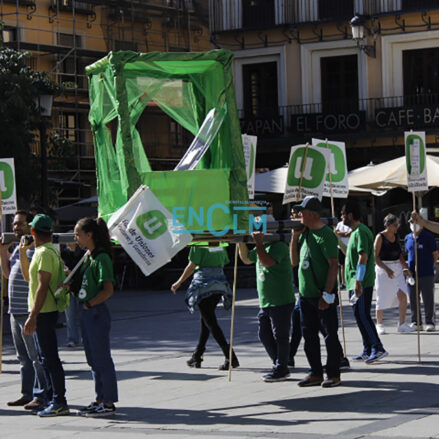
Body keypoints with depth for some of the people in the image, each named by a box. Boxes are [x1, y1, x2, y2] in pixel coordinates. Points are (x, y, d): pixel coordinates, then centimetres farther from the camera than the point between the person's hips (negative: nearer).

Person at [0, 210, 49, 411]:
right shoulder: (18, 247, 18)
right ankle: (27, 394, 20)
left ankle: (41, 396, -2)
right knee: (23, 357, 14)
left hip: (30, 311, -9)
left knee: (36, 356, -6)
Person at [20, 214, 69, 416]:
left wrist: (33, 316, -24)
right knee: (48, 358, 14)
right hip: (44, 313, 10)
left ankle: (59, 403, -5)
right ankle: (56, 399, 19)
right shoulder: (46, 251, 16)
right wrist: (23, 252, 19)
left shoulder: (45, 253, -15)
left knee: (50, 358, -7)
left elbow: (43, 286, -22)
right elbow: (28, 277, 25)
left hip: (44, 313, -10)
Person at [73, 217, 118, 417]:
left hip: (97, 313, -10)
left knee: (102, 359, -4)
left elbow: (108, 289, -21)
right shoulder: (87, 257, 13)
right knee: (93, 359, 15)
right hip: (86, 313, 10)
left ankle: (108, 404, 2)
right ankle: (100, 400, 23)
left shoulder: (102, 258, -15)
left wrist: (89, 304, -19)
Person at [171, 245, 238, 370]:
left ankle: (230, 357, -15)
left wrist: (178, 283, -2)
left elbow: (192, 265, -11)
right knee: (204, 319, 18)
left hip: (204, 283, -7)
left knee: (210, 322, -5)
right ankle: (197, 356, 25)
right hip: (220, 284, 7)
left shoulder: (198, 244, -9)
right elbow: (224, 262, 14)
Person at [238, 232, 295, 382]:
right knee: (265, 336, 13)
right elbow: (246, 259, 26)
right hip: (265, 303, 10)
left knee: (280, 336, -1)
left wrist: (259, 243, -22)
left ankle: (281, 369, 7)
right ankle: (279, 366, 24)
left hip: (281, 302, -9)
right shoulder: (262, 248, 15)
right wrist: (241, 242, 12)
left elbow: (267, 262, -28)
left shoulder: (279, 246, -14)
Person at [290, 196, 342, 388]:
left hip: (323, 296, -8)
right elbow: (295, 261, 18)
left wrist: (327, 295, -21)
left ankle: (333, 374, 8)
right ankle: (315, 373, 19)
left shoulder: (326, 235, -13)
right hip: (306, 294, 8)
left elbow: (334, 265, -17)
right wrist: (295, 237, 6)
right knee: (309, 335, 11)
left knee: (330, 335, 0)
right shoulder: (305, 233, 12)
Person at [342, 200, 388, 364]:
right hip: (355, 282, 10)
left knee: (362, 315, -11)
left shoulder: (361, 232, -14)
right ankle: (367, 350, 16)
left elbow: (363, 256, -23)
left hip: (362, 282, -10)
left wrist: (358, 280, -27)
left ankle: (378, 348, -9)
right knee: (360, 316, 11)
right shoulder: (355, 232, 18)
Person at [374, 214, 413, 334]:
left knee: (403, 296, -8)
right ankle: (379, 325, 17)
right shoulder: (380, 237, -9)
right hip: (383, 270, -5)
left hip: (397, 269, 5)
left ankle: (402, 324, -2)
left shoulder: (396, 236, 10)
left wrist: (406, 267, 13)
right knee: (382, 299, 1)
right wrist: (387, 269, -21)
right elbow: (375, 257, -12)